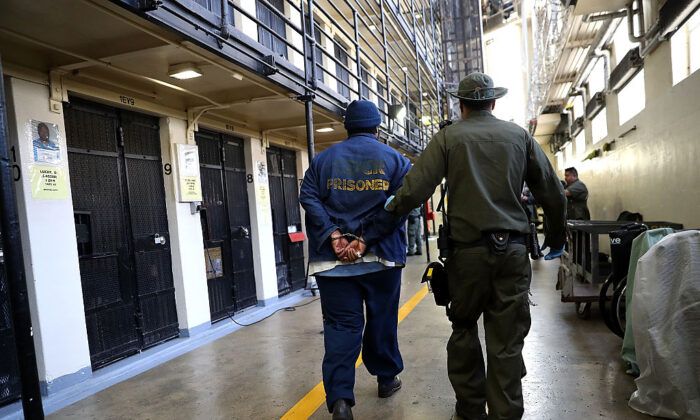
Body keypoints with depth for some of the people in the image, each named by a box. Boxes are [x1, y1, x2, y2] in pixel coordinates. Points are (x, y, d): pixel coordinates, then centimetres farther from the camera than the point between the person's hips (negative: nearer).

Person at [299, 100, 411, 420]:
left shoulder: (323, 159, 8)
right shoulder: (394, 159, 4)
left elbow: (309, 198, -5)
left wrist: (334, 236, -11)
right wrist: (366, 240, -14)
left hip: (333, 260, 1)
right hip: (382, 257, 0)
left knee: (340, 325, 4)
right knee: (382, 319, 16)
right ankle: (386, 378, 33)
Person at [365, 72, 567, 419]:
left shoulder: (448, 137, 1)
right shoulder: (519, 136, 9)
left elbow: (415, 188, -11)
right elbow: (553, 193, 11)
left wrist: (383, 219, 3)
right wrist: (556, 238, 24)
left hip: (467, 251, -1)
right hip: (512, 251, 2)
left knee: (464, 329, 15)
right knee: (507, 341, 7)